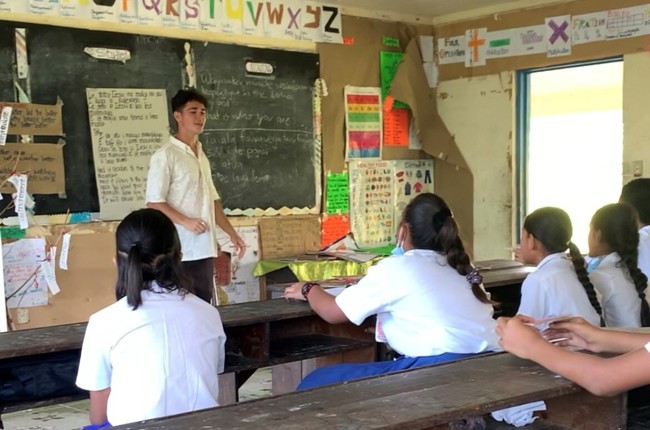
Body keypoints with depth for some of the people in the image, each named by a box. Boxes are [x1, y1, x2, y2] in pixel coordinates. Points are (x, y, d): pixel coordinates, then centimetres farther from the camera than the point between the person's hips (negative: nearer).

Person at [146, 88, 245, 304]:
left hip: (204, 248, 8)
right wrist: (186, 221, -22)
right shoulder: (165, 155, -8)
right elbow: (154, 202, -13)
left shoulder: (201, 156, 17)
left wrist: (232, 234, 18)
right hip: (181, 250, -8)